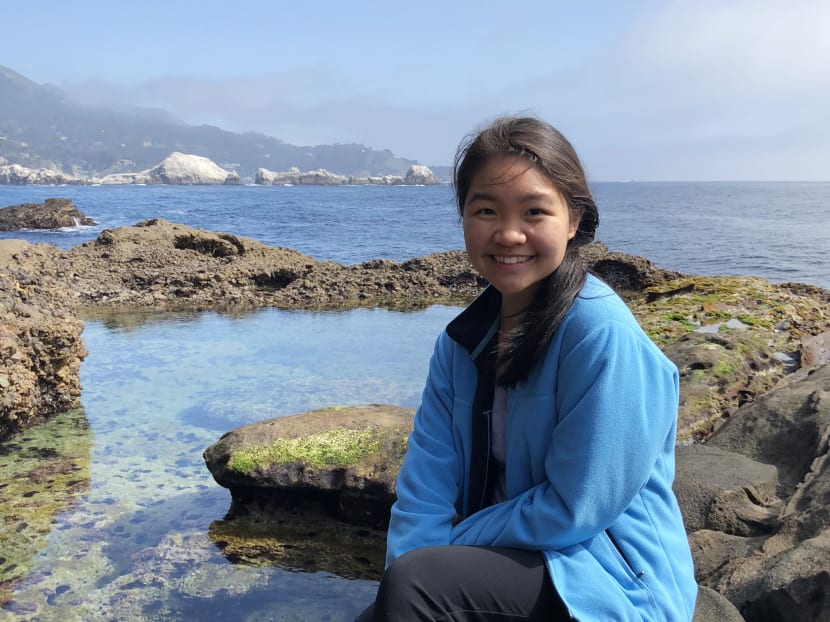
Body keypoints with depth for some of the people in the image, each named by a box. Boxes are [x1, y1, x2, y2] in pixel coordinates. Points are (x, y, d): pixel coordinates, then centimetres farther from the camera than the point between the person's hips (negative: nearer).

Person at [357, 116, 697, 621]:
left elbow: (572, 509, -19)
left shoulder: (602, 333, -20)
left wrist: (443, 552, -12)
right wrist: (406, 581, -17)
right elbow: (427, 482, -3)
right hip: (510, 559, 6)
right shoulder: (462, 339, 1)